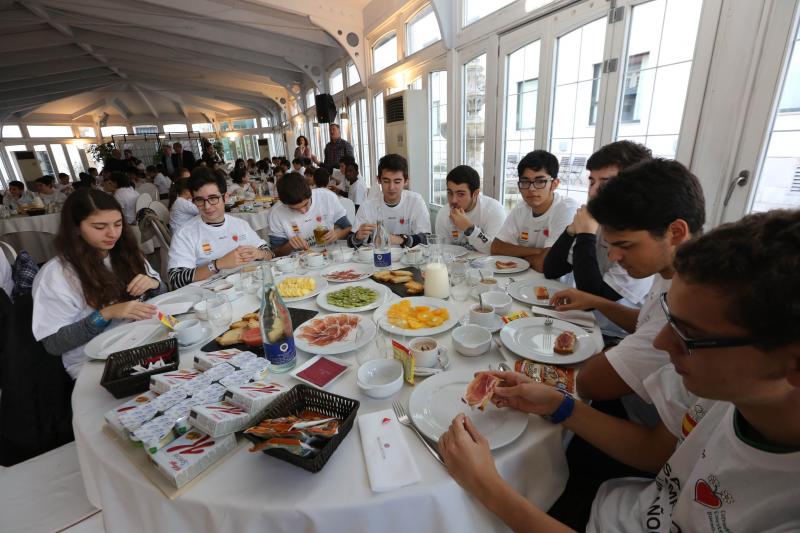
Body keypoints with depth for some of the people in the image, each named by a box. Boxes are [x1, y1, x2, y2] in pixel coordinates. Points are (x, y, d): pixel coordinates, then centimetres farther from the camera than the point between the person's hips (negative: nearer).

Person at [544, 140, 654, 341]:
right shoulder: (599, 225, 2)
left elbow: (593, 298, -23)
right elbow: (550, 271, 1)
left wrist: (585, 235, -20)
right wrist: (572, 231, -12)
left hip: (611, 339, -6)